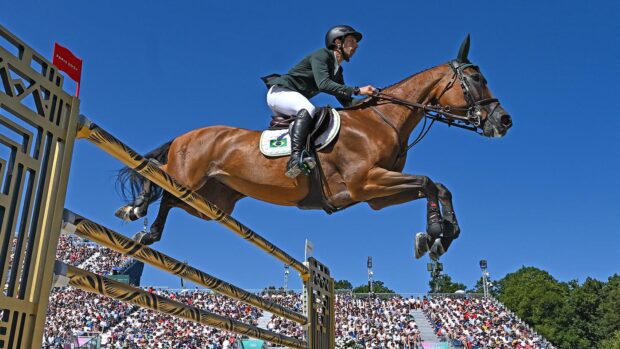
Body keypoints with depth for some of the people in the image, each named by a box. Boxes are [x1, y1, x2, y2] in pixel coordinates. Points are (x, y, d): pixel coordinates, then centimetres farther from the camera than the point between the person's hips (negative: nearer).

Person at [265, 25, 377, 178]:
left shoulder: (337, 70, 14)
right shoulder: (321, 55, -13)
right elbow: (323, 84, -29)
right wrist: (357, 90, -32)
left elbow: (346, 101, 13)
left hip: (295, 101, 10)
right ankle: (296, 157, -50)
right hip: (279, 92, -10)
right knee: (308, 109, -35)